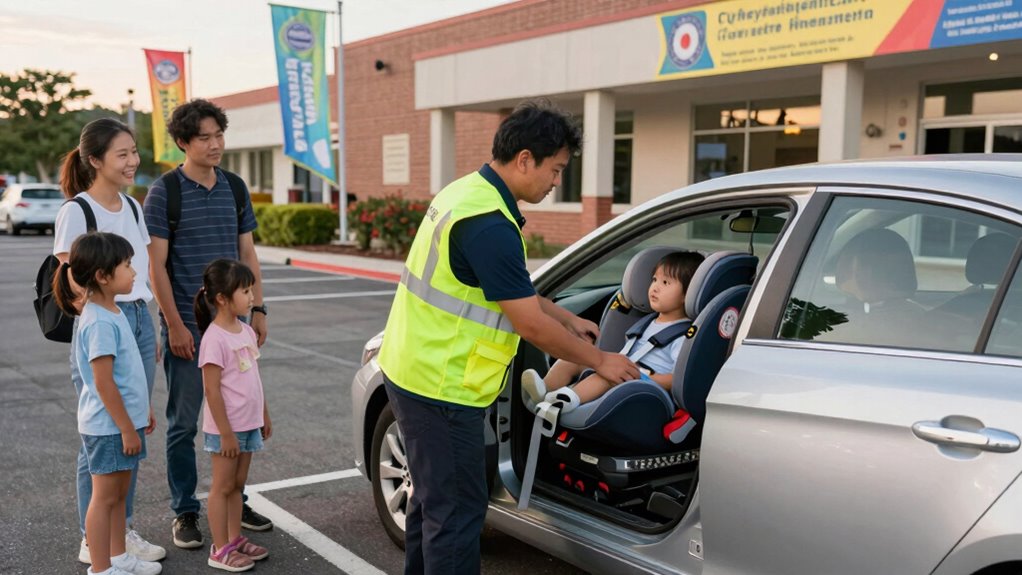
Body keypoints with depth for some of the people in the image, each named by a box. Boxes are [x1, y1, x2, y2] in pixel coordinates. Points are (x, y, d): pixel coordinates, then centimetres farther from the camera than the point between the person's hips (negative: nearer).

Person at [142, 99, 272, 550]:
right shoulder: (164, 191, -7)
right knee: (184, 423, 4)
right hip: (186, 326, -5)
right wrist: (174, 325, -13)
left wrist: (258, 309, 7)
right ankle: (184, 512, 17)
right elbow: (156, 264, -9)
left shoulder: (234, 187, 8)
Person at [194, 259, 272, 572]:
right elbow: (212, 390, -19)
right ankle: (220, 550, 13)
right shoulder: (214, 338, -19)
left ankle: (235, 539, 27)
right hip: (226, 428, -7)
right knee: (223, 487, 4)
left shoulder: (247, 331, 6)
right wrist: (226, 433, -19)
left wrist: (264, 416, 17)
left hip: (248, 424, 7)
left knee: (237, 485, 16)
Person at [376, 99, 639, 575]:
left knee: (433, 497, 22)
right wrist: (599, 361, -7)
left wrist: (569, 320, 21)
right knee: (456, 510, 1)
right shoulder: (488, 224, -24)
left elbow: (516, 288, 20)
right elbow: (531, 325, -20)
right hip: (440, 388, -10)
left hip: (415, 373, 10)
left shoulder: (469, 192, 7)